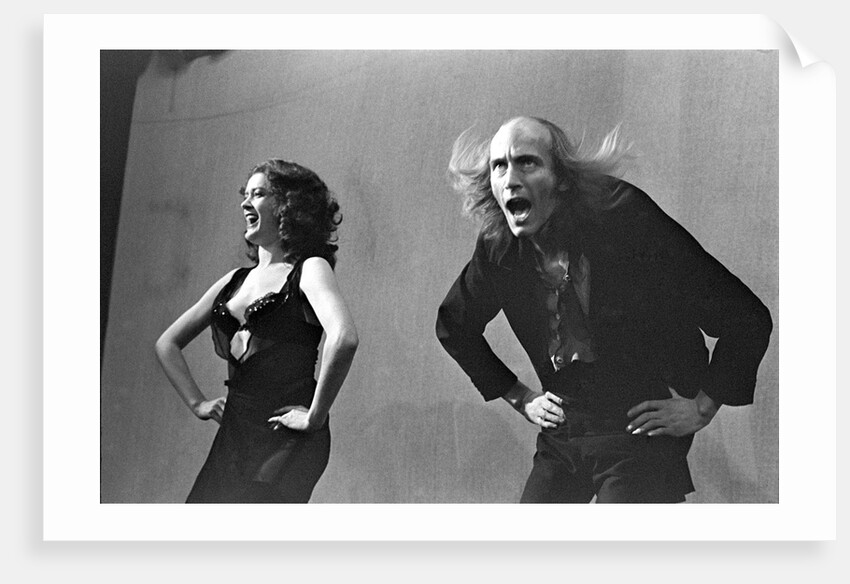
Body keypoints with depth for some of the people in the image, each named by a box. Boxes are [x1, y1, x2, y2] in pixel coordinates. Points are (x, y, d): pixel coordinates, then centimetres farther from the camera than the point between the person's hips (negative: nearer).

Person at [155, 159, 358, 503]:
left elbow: (343, 339, -23)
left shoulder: (309, 269, -4)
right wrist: (196, 402, 13)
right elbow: (167, 342, 24)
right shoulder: (236, 280, 16)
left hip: (285, 439, -7)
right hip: (234, 435, 7)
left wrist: (315, 416, -19)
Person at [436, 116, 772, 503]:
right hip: (560, 437, 5)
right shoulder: (497, 250, -6)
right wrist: (519, 397, 11)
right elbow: (453, 326, 15)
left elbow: (746, 317, -14)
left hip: (642, 432, -4)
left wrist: (702, 409, -10)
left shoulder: (628, 222, -18)